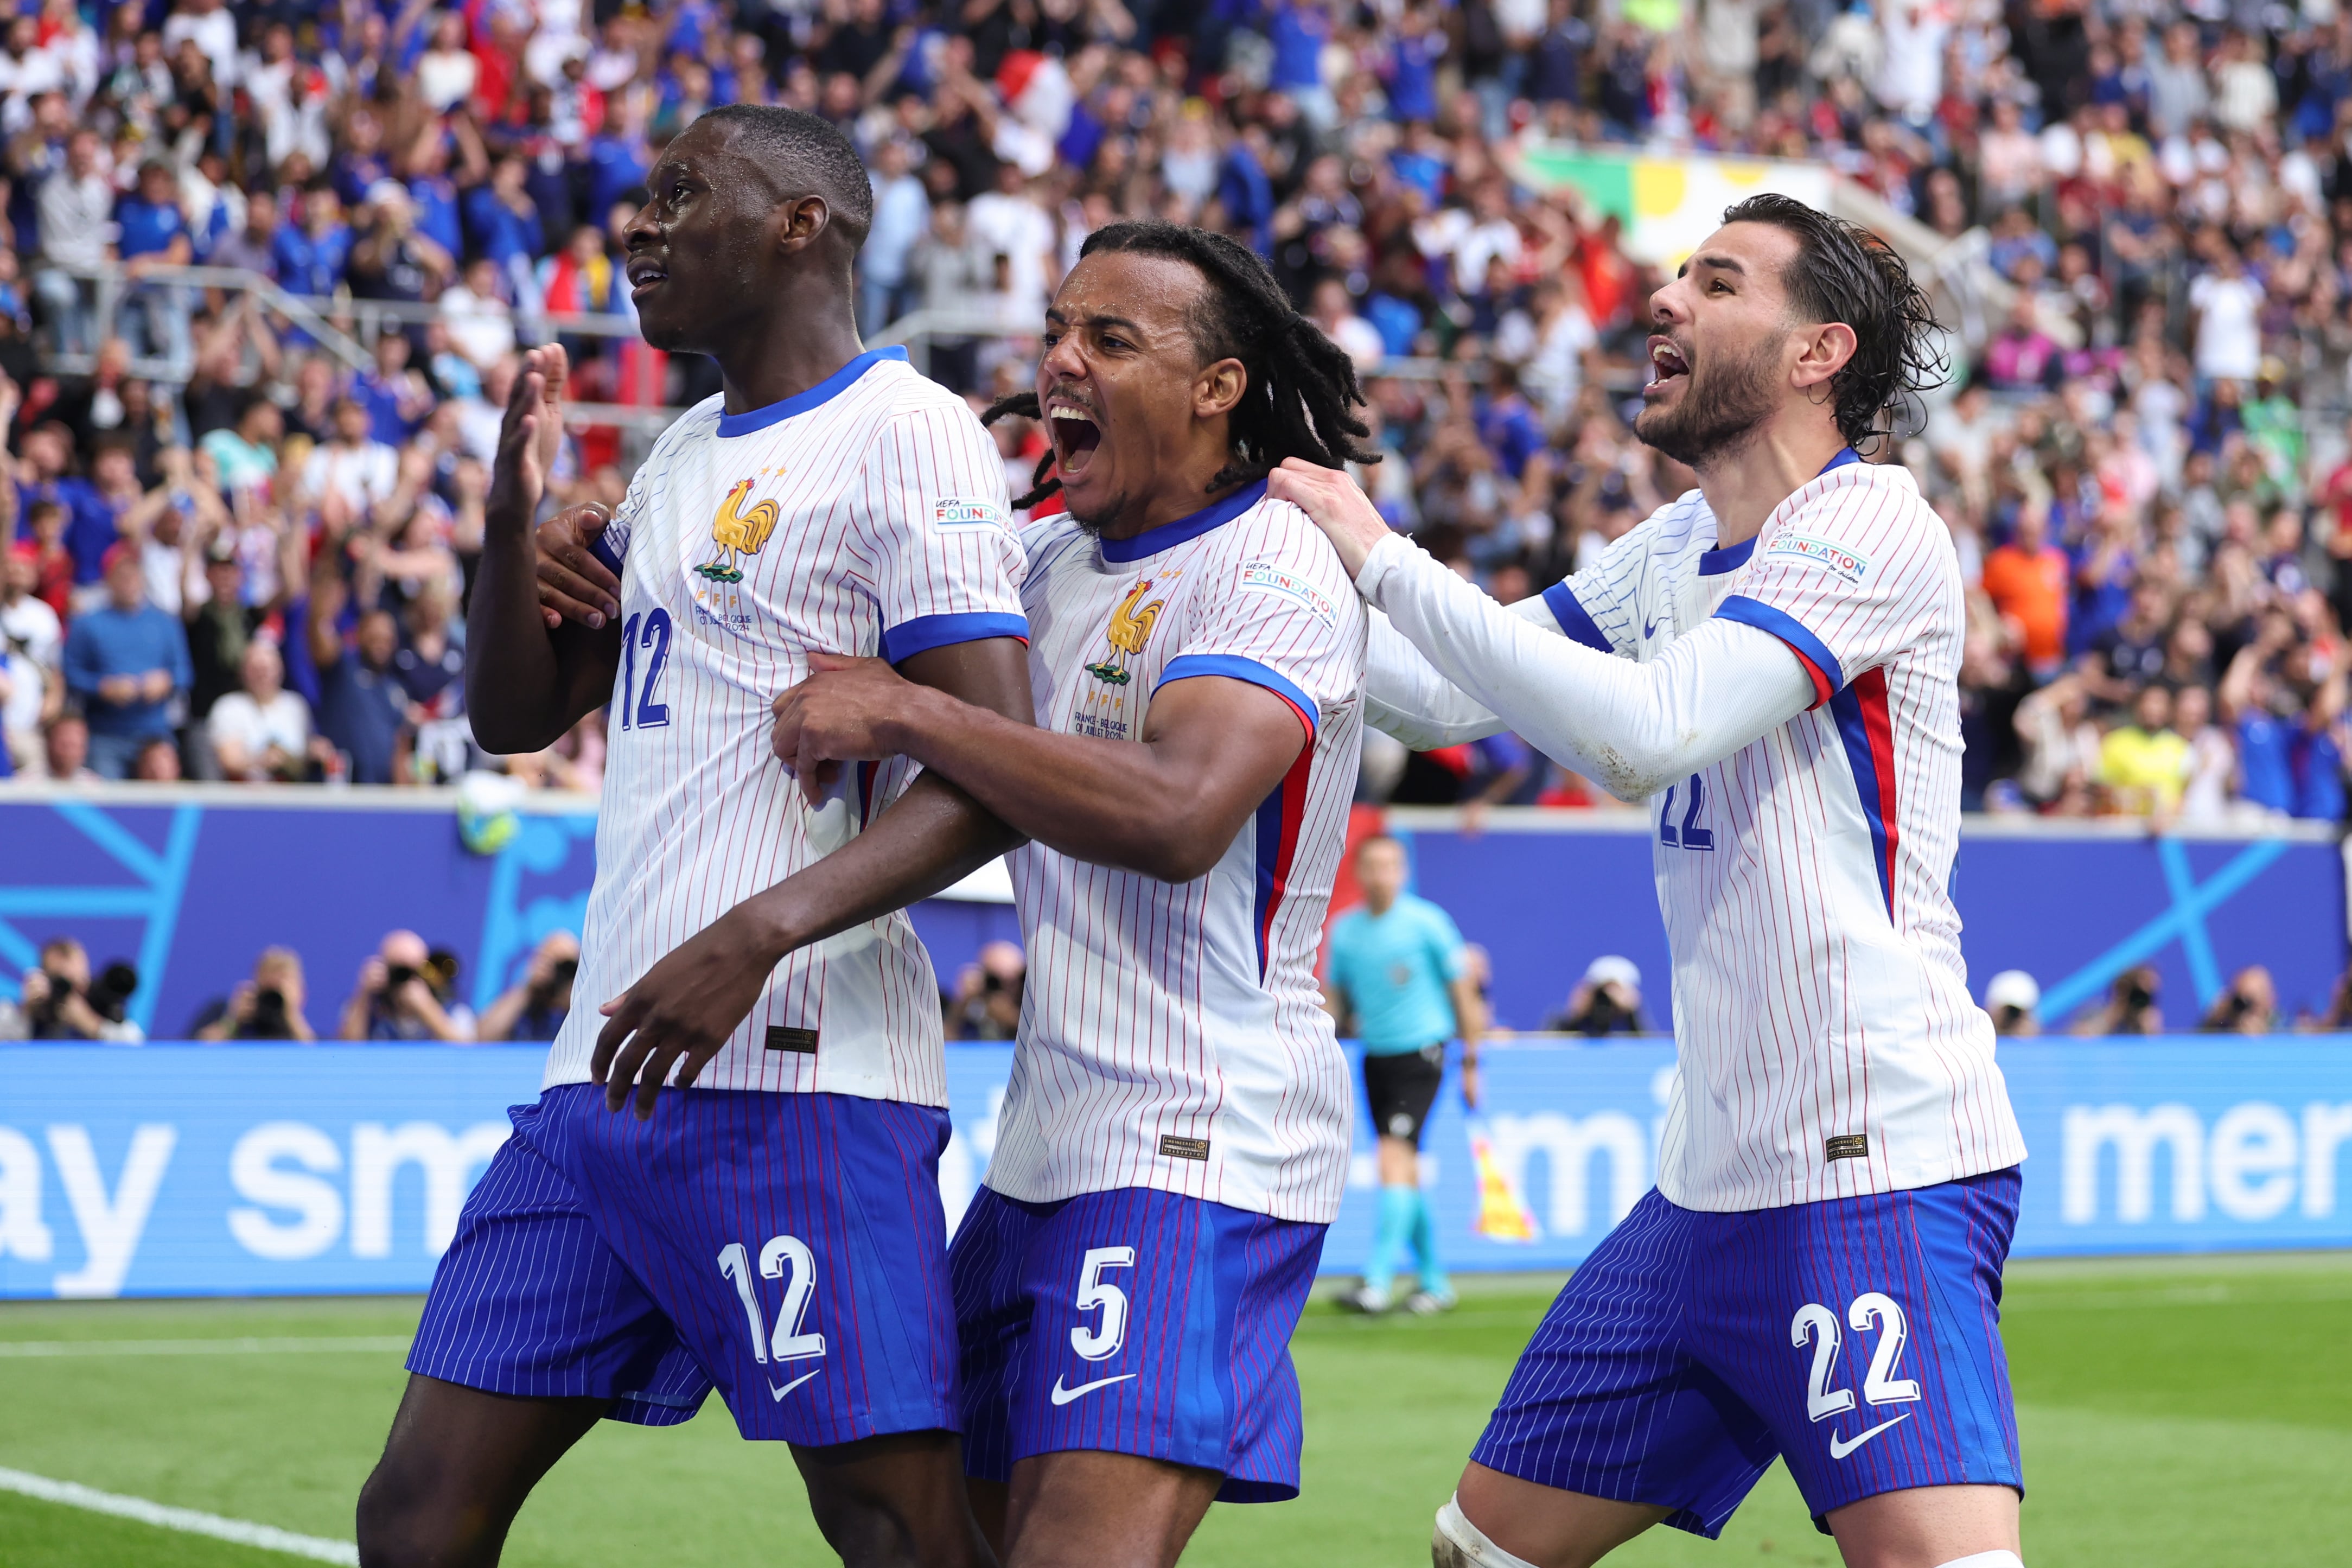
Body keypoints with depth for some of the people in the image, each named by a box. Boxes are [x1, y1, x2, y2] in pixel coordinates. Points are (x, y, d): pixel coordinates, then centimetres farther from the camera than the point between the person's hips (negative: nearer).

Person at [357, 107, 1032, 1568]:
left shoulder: (905, 434, -6)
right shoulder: (688, 452, 22)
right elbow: (517, 713, 25)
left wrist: (758, 936, -27)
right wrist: (516, 515, 7)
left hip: (796, 1073, -9)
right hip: (608, 1068, 9)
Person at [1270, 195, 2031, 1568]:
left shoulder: (1869, 525, -11)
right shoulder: (1684, 547, 15)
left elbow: (1646, 735, -23)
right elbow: (1451, 692, 22)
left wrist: (1385, 558, -18)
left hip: (1882, 1174, -9)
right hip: (1711, 1188, 9)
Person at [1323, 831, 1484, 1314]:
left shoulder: (1428, 922, -6)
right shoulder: (1344, 930, 6)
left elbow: (1462, 993, 0)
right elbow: (1333, 1002, 16)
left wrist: (1470, 1062, 1)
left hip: (1419, 1055, -5)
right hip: (1375, 1055, 5)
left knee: (1395, 1161, -18)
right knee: (1405, 1176, 9)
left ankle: (1377, 1282, -24)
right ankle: (1434, 1282, 20)